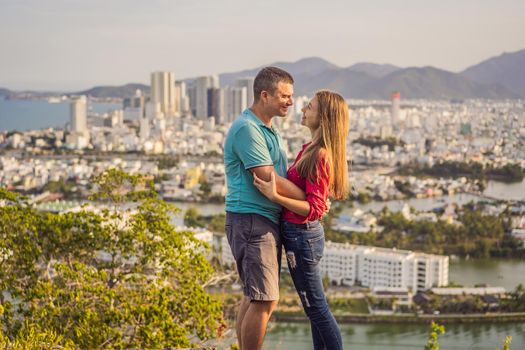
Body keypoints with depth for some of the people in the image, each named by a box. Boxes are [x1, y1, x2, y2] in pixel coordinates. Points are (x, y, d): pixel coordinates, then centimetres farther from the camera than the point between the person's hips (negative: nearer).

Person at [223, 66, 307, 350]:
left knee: (254, 297, 14)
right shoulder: (247, 129, -15)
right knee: (265, 300, -10)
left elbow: (281, 176, 25)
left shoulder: (268, 130, 18)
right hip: (250, 220, -10)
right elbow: (270, 180, -19)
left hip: (268, 220, 10)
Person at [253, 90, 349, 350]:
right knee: (314, 306, 16)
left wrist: (275, 196, -31)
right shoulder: (310, 149, 8)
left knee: (316, 307, 0)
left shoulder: (320, 155, -20)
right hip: (301, 233, 10)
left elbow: (314, 209, -24)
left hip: (302, 235, -10)